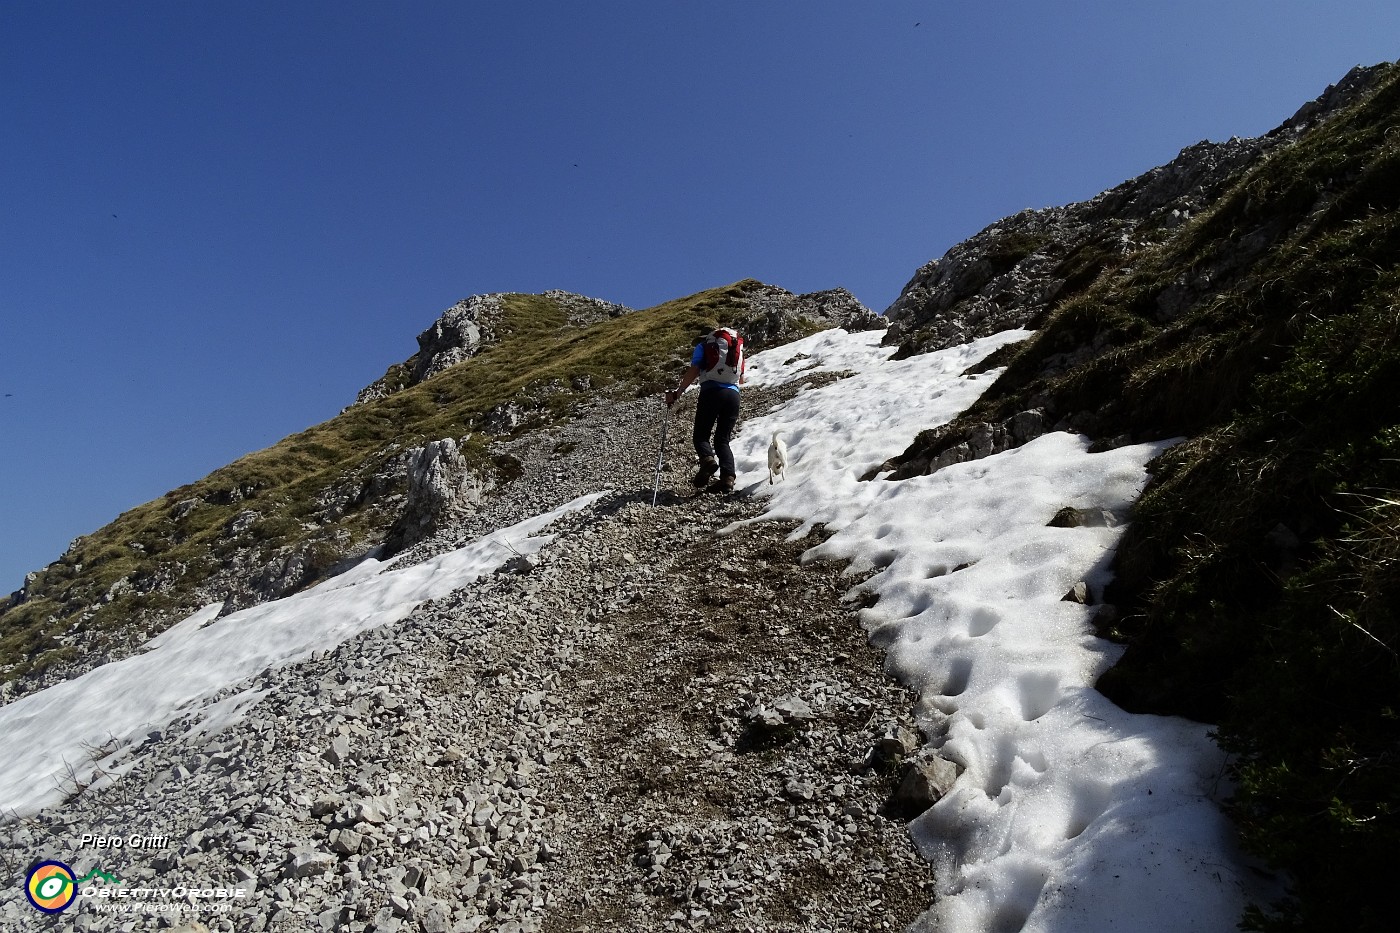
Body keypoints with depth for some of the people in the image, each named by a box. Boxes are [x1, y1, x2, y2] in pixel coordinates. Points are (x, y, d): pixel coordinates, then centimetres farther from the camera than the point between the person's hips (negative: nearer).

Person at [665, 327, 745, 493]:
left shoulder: (704, 345, 14)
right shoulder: (739, 349, 24)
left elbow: (693, 371, -1)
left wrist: (676, 393, -1)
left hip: (711, 392, -3)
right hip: (733, 394, 3)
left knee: (701, 435, 5)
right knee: (723, 440, 9)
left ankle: (707, 459, -26)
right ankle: (728, 477, -11)